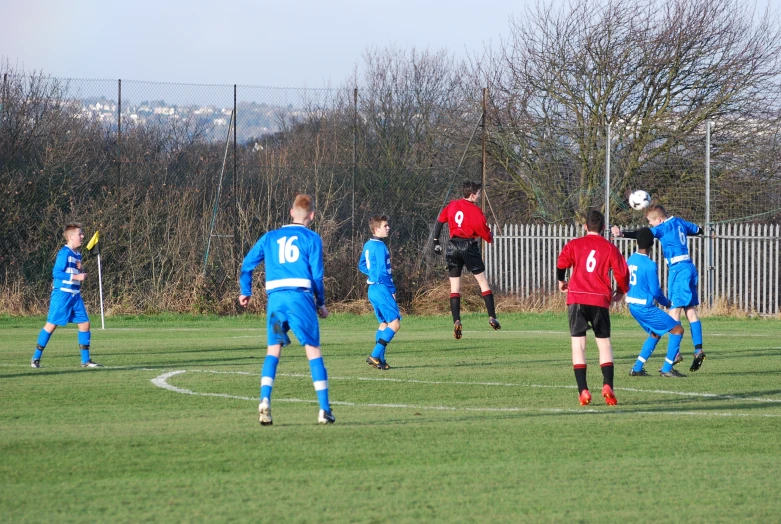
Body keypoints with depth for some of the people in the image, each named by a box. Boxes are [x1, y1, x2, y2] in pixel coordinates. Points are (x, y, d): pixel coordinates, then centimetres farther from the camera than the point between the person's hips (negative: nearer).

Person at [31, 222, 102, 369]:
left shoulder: (77, 254, 14)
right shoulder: (64, 253, -12)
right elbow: (56, 273, -19)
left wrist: (81, 269, 0)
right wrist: (76, 276, -20)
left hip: (75, 295, 8)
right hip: (62, 293, -8)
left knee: (84, 323, 3)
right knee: (51, 324, -5)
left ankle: (86, 360, 10)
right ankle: (36, 358, 4)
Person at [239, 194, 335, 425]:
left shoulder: (270, 237, 17)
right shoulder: (312, 238, 6)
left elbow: (247, 264, 15)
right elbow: (316, 275, 2)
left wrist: (246, 292, 28)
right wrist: (321, 304, 13)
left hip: (275, 298, 3)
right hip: (301, 297, -3)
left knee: (273, 350, 7)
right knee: (313, 350, 1)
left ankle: (265, 401, -13)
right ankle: (324, 410, -3)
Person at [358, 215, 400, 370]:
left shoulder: (368, 245, 12)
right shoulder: (380, 246, -16)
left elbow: (362, 266, 22)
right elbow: (382, 271, -19)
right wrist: (392, 290, -11)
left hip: (373, 289, 10)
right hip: (381, 288, -10)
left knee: (384, 323, 16)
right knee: (395, 323, -10)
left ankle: (380, 359, 13)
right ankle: (375, 356, -16)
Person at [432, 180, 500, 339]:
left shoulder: (452, 205, 7)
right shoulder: (476, 212, -6)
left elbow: (439, 221, 9)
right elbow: (487, 236, -1)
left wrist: (436, 241, 15)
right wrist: (490, 236, 22)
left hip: (452, 247, 4)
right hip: (469, 246, -4)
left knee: (454, 287, 4)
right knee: (482, 281, 7)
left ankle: (456, 321, -7)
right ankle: (492, 317, 4)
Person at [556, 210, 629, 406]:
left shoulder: (574, 245, 6)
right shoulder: (610, 248, 7)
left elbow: (561, 265, -5)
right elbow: (622, 273, 3)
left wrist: (562, 282, 15)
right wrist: (621, 291, 22)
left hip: (577, 299, 0)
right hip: (600, 300, 0)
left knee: (578, 344, 1)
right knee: (604, 343, 8)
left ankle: (583, 391, -8)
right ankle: (607, 385, -10)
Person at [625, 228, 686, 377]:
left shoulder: (630, 260, 4)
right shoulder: (650, 265, -20)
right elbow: (655, 291, -17)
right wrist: (666, 302, 4)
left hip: (632, 305, 8)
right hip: (645, 307, -8)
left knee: (655, 334, 25)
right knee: (677, 330, 1)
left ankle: (637, 368, 20)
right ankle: (667, 369, -2)